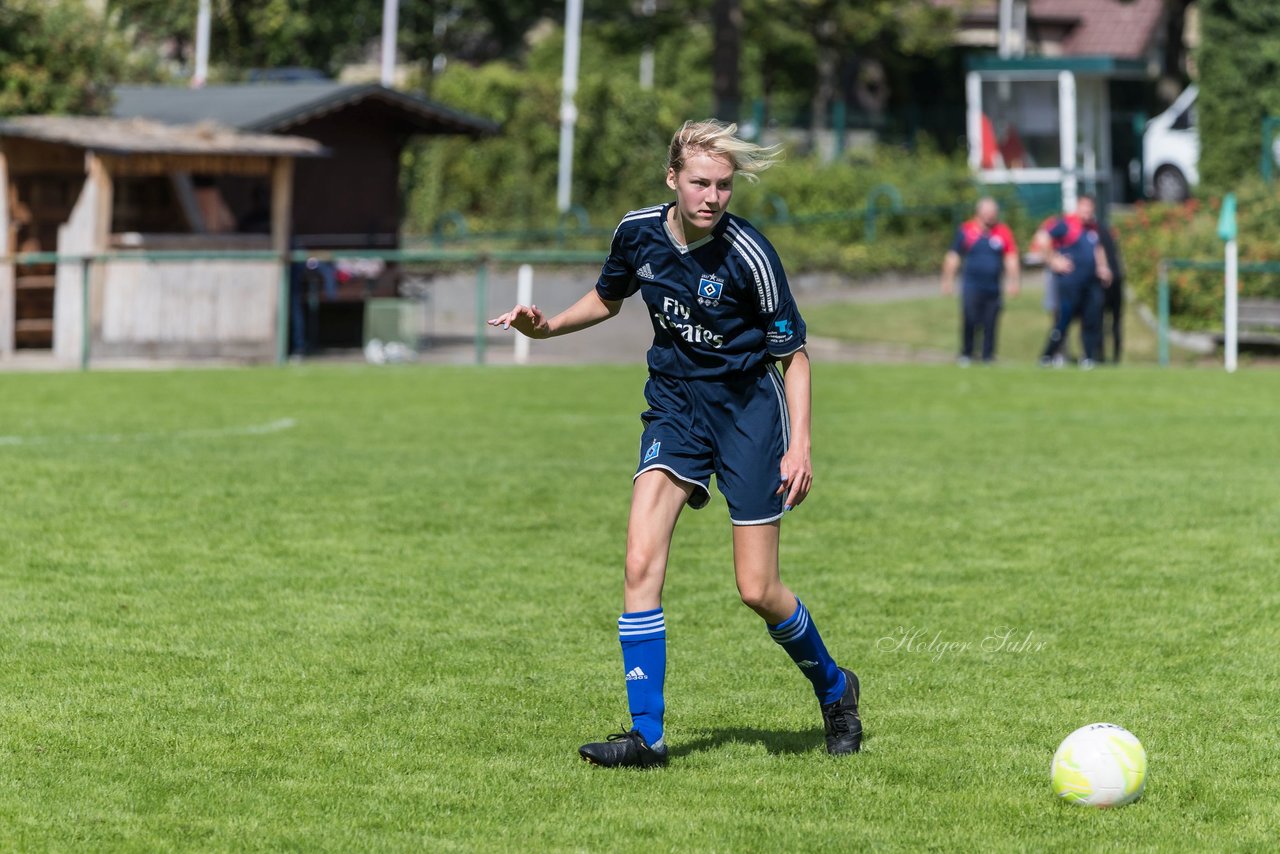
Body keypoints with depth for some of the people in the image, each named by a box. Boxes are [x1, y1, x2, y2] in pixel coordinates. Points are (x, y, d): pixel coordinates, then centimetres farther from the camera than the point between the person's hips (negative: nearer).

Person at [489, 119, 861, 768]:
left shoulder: (749, 255, -19)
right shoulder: (638, 232, -5)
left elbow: (793, 353, -9)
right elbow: (607, 299, 18)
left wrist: (799, 445, -15)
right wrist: (549, 325, 1)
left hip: (749, 405, -4)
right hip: (675, 404, 4)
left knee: (757, 590, -2)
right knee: (641, 562, -14)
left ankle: (834, 688, 27)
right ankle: (647, 734, -11)